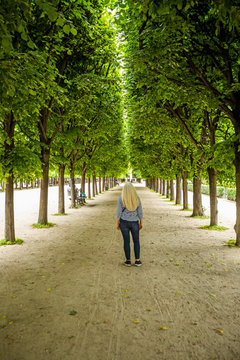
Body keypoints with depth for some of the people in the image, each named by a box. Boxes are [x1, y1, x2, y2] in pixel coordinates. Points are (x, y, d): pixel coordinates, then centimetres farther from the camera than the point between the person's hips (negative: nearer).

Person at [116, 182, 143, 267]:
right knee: (136, 241, 13)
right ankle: (137, 260, 14)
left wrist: (117, 224, 0)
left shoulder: (121, 198, -11)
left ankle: (128, 261, 14)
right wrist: (141, 223, 9)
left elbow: (119, 212, -9)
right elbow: (140, 212, -2)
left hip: (124, 222, -1)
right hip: (134, 222, 1)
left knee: (126, 241, 9)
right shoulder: (137, 198, -6)